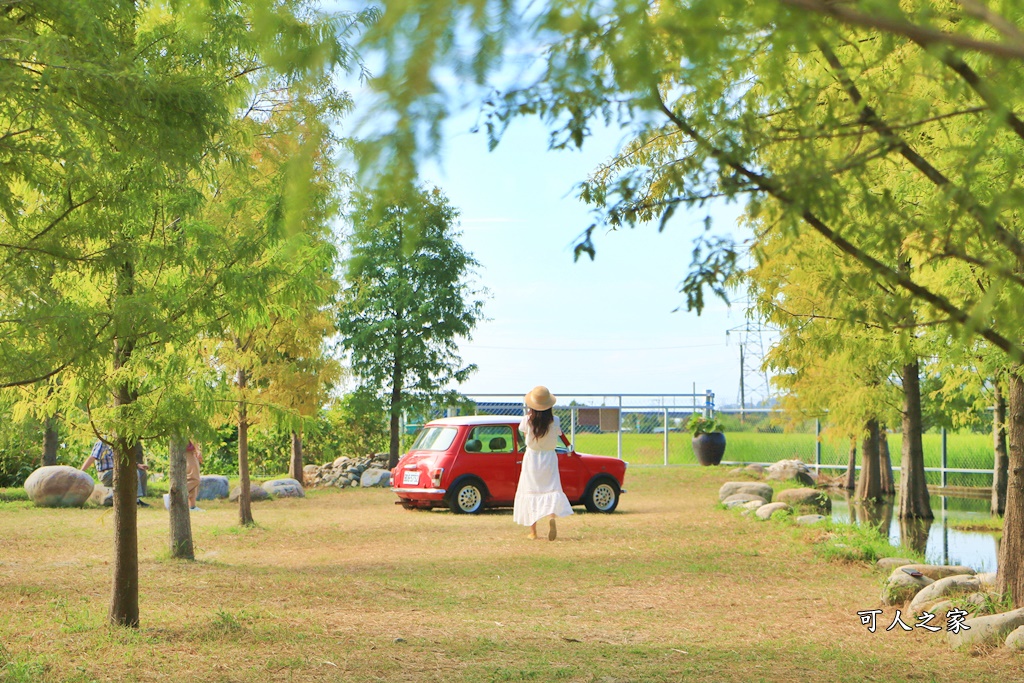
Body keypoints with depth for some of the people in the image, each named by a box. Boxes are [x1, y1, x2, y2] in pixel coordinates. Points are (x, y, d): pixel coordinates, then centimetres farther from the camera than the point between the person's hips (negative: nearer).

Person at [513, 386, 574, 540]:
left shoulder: (527, 420, -10)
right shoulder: (554, 420, -9)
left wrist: (528, 414, 19)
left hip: (531, 457, 0)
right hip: (549, 458, 0)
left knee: (531, 492, 7)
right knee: (551, 490, 2)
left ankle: (533, 531, 8)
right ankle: (552, 517, -29)